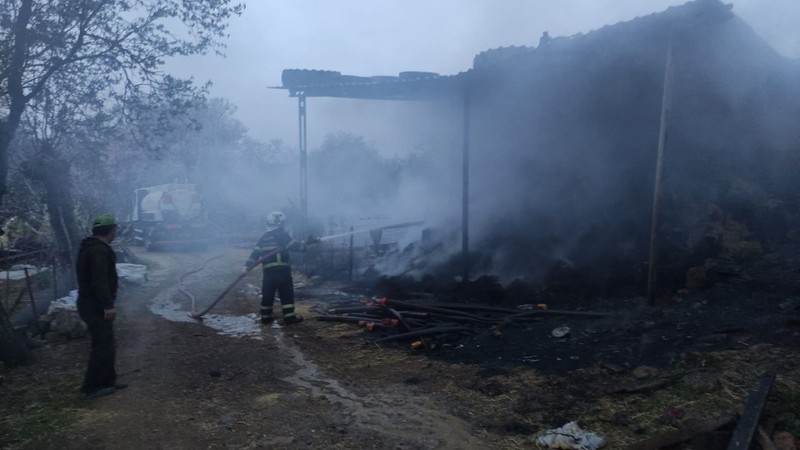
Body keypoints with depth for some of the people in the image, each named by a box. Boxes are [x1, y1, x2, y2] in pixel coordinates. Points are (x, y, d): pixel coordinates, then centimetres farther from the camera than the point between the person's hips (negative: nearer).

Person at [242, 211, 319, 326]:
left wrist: (247, 265, 4)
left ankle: (266, 317, 16)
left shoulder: (264, 237, 14)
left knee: (267, 294, 12)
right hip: (282, 269, -6)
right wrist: (308, 243, -2)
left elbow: (255, 252, 8)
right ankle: (289, 317, 0)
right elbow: (294, 246, -10)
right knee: (287, 293, 1)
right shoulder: (282, 234, -4)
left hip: (268, 270, 6)